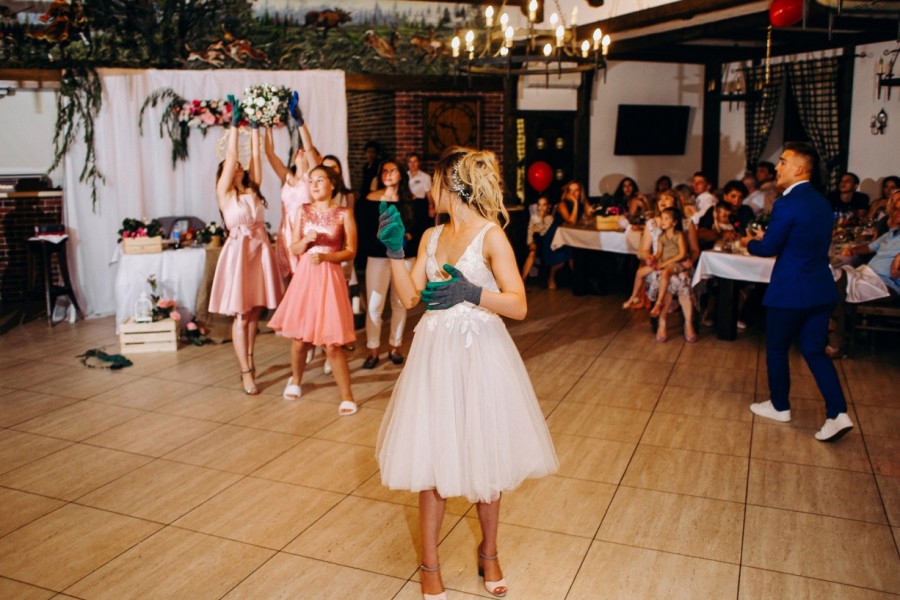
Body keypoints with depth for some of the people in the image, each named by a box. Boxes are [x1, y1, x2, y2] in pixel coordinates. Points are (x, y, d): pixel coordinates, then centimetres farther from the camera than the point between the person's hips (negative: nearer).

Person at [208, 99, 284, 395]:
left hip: (260, 251, 5)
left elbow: (255, 155, 8)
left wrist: (255, 126, 7)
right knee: (240, 314, -2)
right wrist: (234, 121, -5)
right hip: (238, 251, -4)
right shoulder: (223, 191, 1)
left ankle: (249, 358, 26)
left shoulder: (253, 189, 13)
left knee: (255, 310, 10)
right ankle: (246, 372, -1)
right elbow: (230, 155, -6)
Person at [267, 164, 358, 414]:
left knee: (331, 344, -6)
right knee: (298, 338, 8)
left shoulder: (344, 213, -1)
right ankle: (295, 380, 37)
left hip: (329, 278, -3)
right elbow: (294, 249, 8)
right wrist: (306, 240, -12)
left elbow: (350, 252, -3)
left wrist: (325, 256, -16)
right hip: (304, 276, 3)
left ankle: (347, 396, 6)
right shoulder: (303, 210, 7)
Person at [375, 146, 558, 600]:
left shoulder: (491, 236, -9)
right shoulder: (431, 236, 9)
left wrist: (471, 293, -30)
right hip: (435, 353, 4)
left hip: (479, 355, -4)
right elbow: (410, 297, 5)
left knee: (483, 454, 9)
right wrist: (395, 249, -2)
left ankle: (488, 554, 32)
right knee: (432, 457, 6)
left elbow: (519, 306, -16)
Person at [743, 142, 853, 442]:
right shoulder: (822, 202, 10)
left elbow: (769, 248, -12)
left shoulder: (787, 204, -17)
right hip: (820, 290, 8)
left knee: (777, 350, 11)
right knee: (814, 350, 13)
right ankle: (837, 413, 4)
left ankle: (780, 406, 26)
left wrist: (750, 243, 9)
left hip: (790, 292, -8)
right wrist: (766, 236, 20)